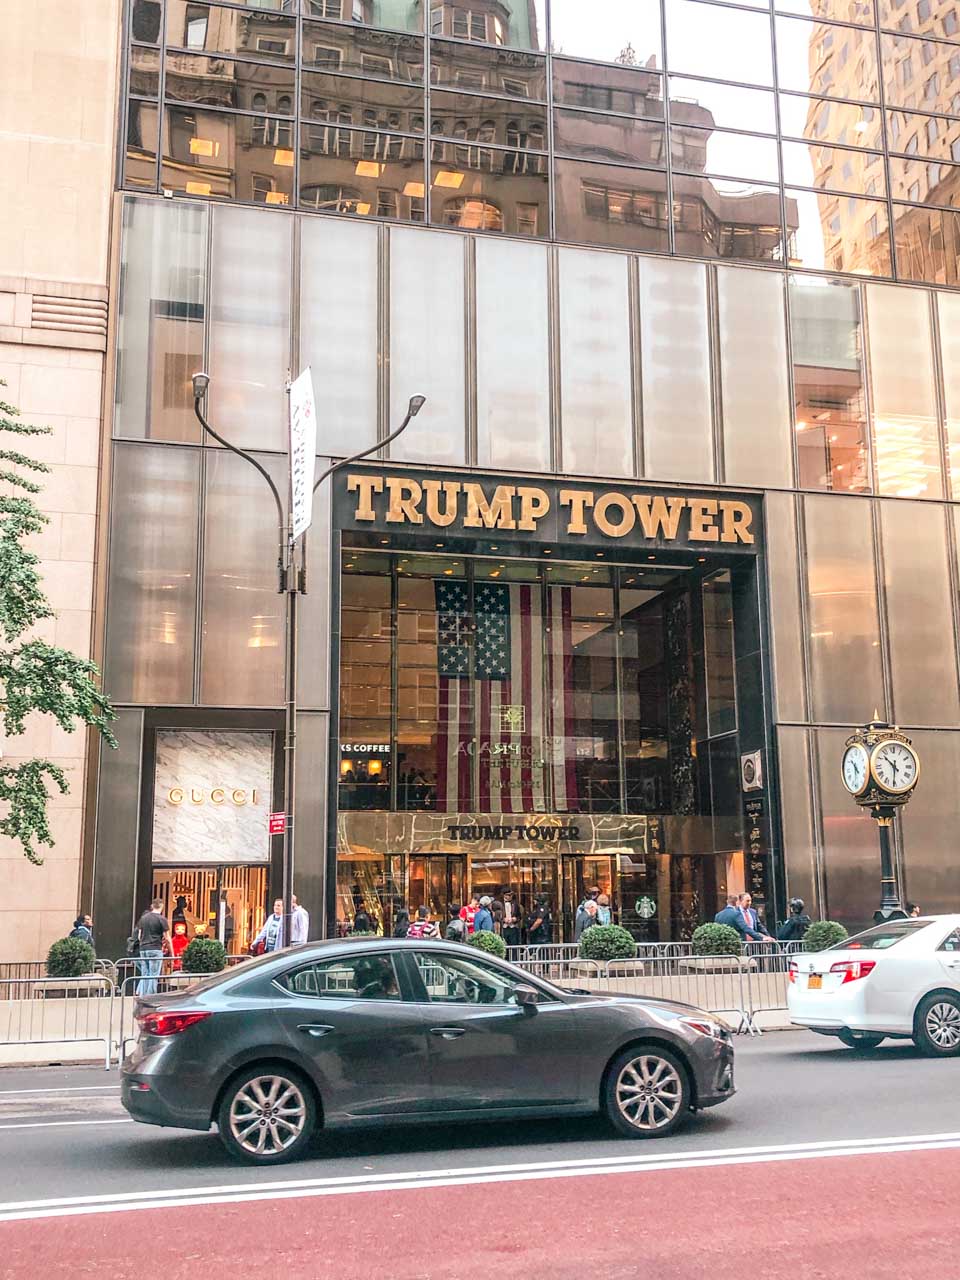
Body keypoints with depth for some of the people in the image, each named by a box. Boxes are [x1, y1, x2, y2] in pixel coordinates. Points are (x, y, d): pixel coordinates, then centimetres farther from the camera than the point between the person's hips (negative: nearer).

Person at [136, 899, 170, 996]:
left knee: (144, 975, 11)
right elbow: (167, 938, -6)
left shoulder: (143, 918, 11)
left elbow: (139, 936, 16)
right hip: (155, 950, -5)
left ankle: (141, 995, 5)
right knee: (153, 975, -2)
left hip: (143, 949, 5)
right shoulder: (161, 919, -6)